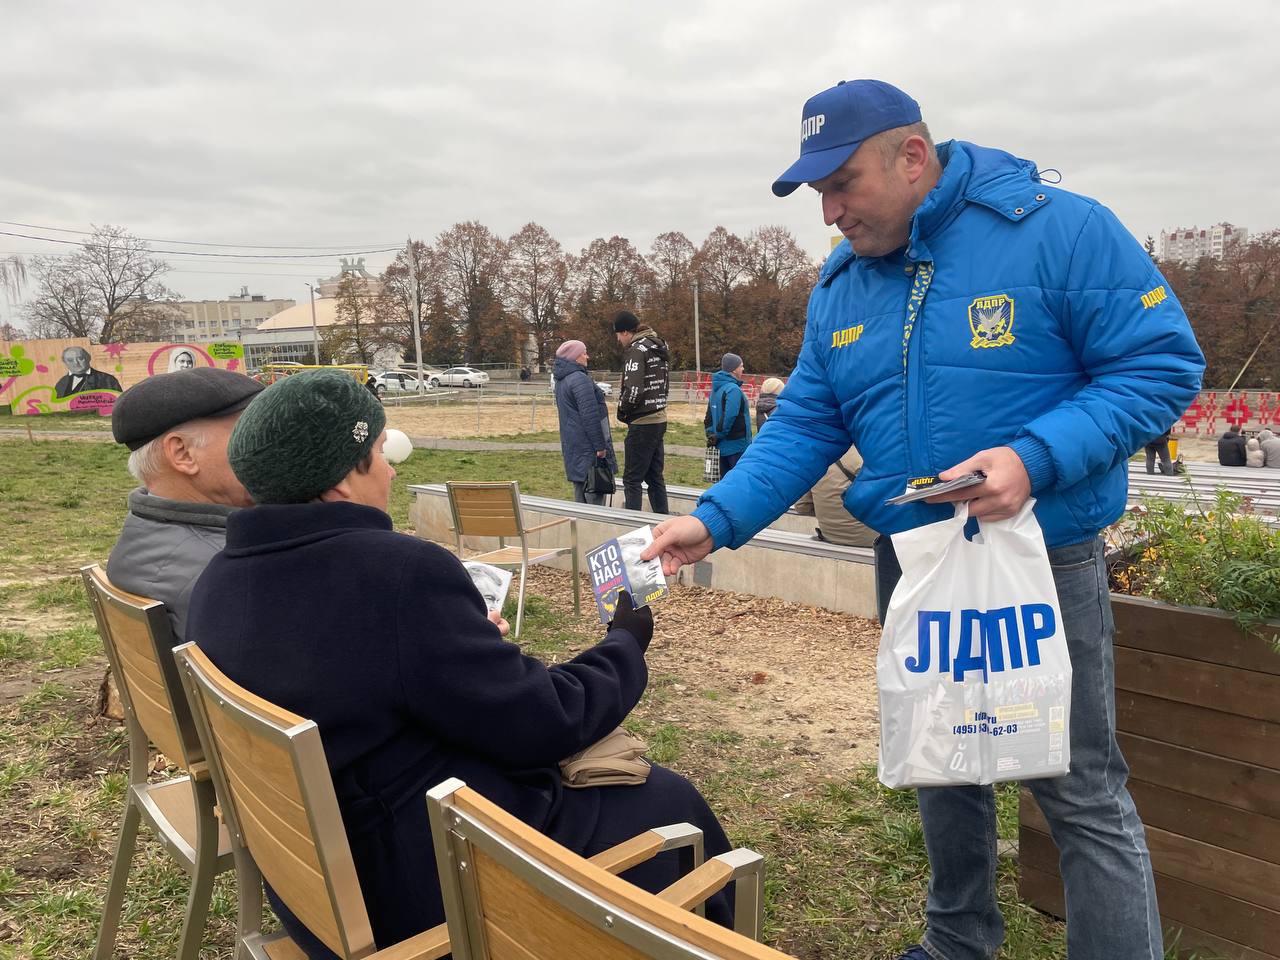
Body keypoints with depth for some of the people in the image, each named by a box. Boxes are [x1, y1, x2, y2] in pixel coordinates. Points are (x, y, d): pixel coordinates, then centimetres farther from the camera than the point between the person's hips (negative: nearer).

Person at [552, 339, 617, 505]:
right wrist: (600, 446, -17)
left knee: (580, 489, 15)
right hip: (587, 446, -10)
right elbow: (590, 415, -20)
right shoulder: (580, 379, -16)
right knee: (595, 494, -7)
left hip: (572, 445, 10)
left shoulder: (561, 381, 15)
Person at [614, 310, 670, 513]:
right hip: (659, 419, 9)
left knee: (632, 479, -3)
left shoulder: (637, 350, -13)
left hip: (642, 423, -9)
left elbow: (633, 390, -22)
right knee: (655, 477, 14)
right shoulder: (658, 348, 14)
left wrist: (622, 411, -7)